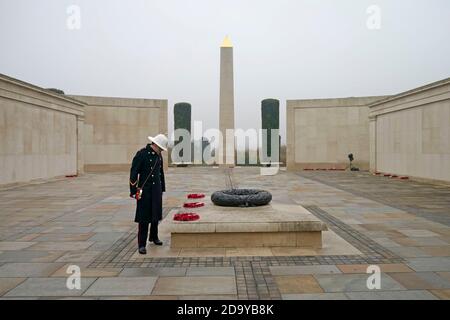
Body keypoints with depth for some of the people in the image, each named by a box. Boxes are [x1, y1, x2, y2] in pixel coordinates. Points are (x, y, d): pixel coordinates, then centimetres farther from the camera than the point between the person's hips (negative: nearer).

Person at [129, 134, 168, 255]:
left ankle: (154, 237, 37)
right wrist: (133, 191, -15)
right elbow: (133, 173, -14)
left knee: (156, 215, 17)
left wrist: (162, 188, 20)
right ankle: (141, 244, 5)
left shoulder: (158, 156, 9)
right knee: (144, 218, -4)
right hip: (144, 190, -7)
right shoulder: (141, 154, -13)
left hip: (157, 190, 7)